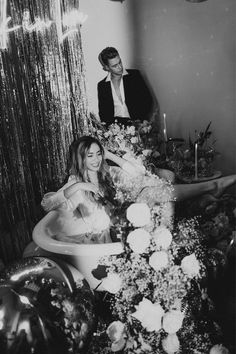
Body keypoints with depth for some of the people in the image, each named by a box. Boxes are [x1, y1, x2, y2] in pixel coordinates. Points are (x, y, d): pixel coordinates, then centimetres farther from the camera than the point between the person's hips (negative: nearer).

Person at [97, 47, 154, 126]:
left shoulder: (134, 75, 9)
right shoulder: (102, 85, 11)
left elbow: (148, 100, 6)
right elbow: (103, 112, 11)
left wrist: (141, 119, -8)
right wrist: (113, 123, -8)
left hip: (136, 122, -1)